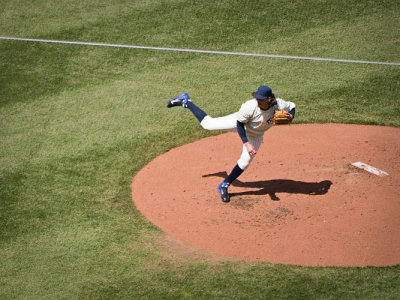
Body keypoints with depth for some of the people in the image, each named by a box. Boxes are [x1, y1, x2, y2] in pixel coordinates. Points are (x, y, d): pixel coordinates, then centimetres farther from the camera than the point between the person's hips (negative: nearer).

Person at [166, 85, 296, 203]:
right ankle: (185, 102, 30)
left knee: (245, 162, 1)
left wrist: (290, 117, -34)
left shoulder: (278, 105, -34)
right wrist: (246, 143, -35)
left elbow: (292, 106, -12)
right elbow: (240, 125, -26)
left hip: (255, 135, 3)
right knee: (207, 123, 8)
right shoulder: (249, 106, -40)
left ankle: (224, 186, 22)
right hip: (239, 123, -3)